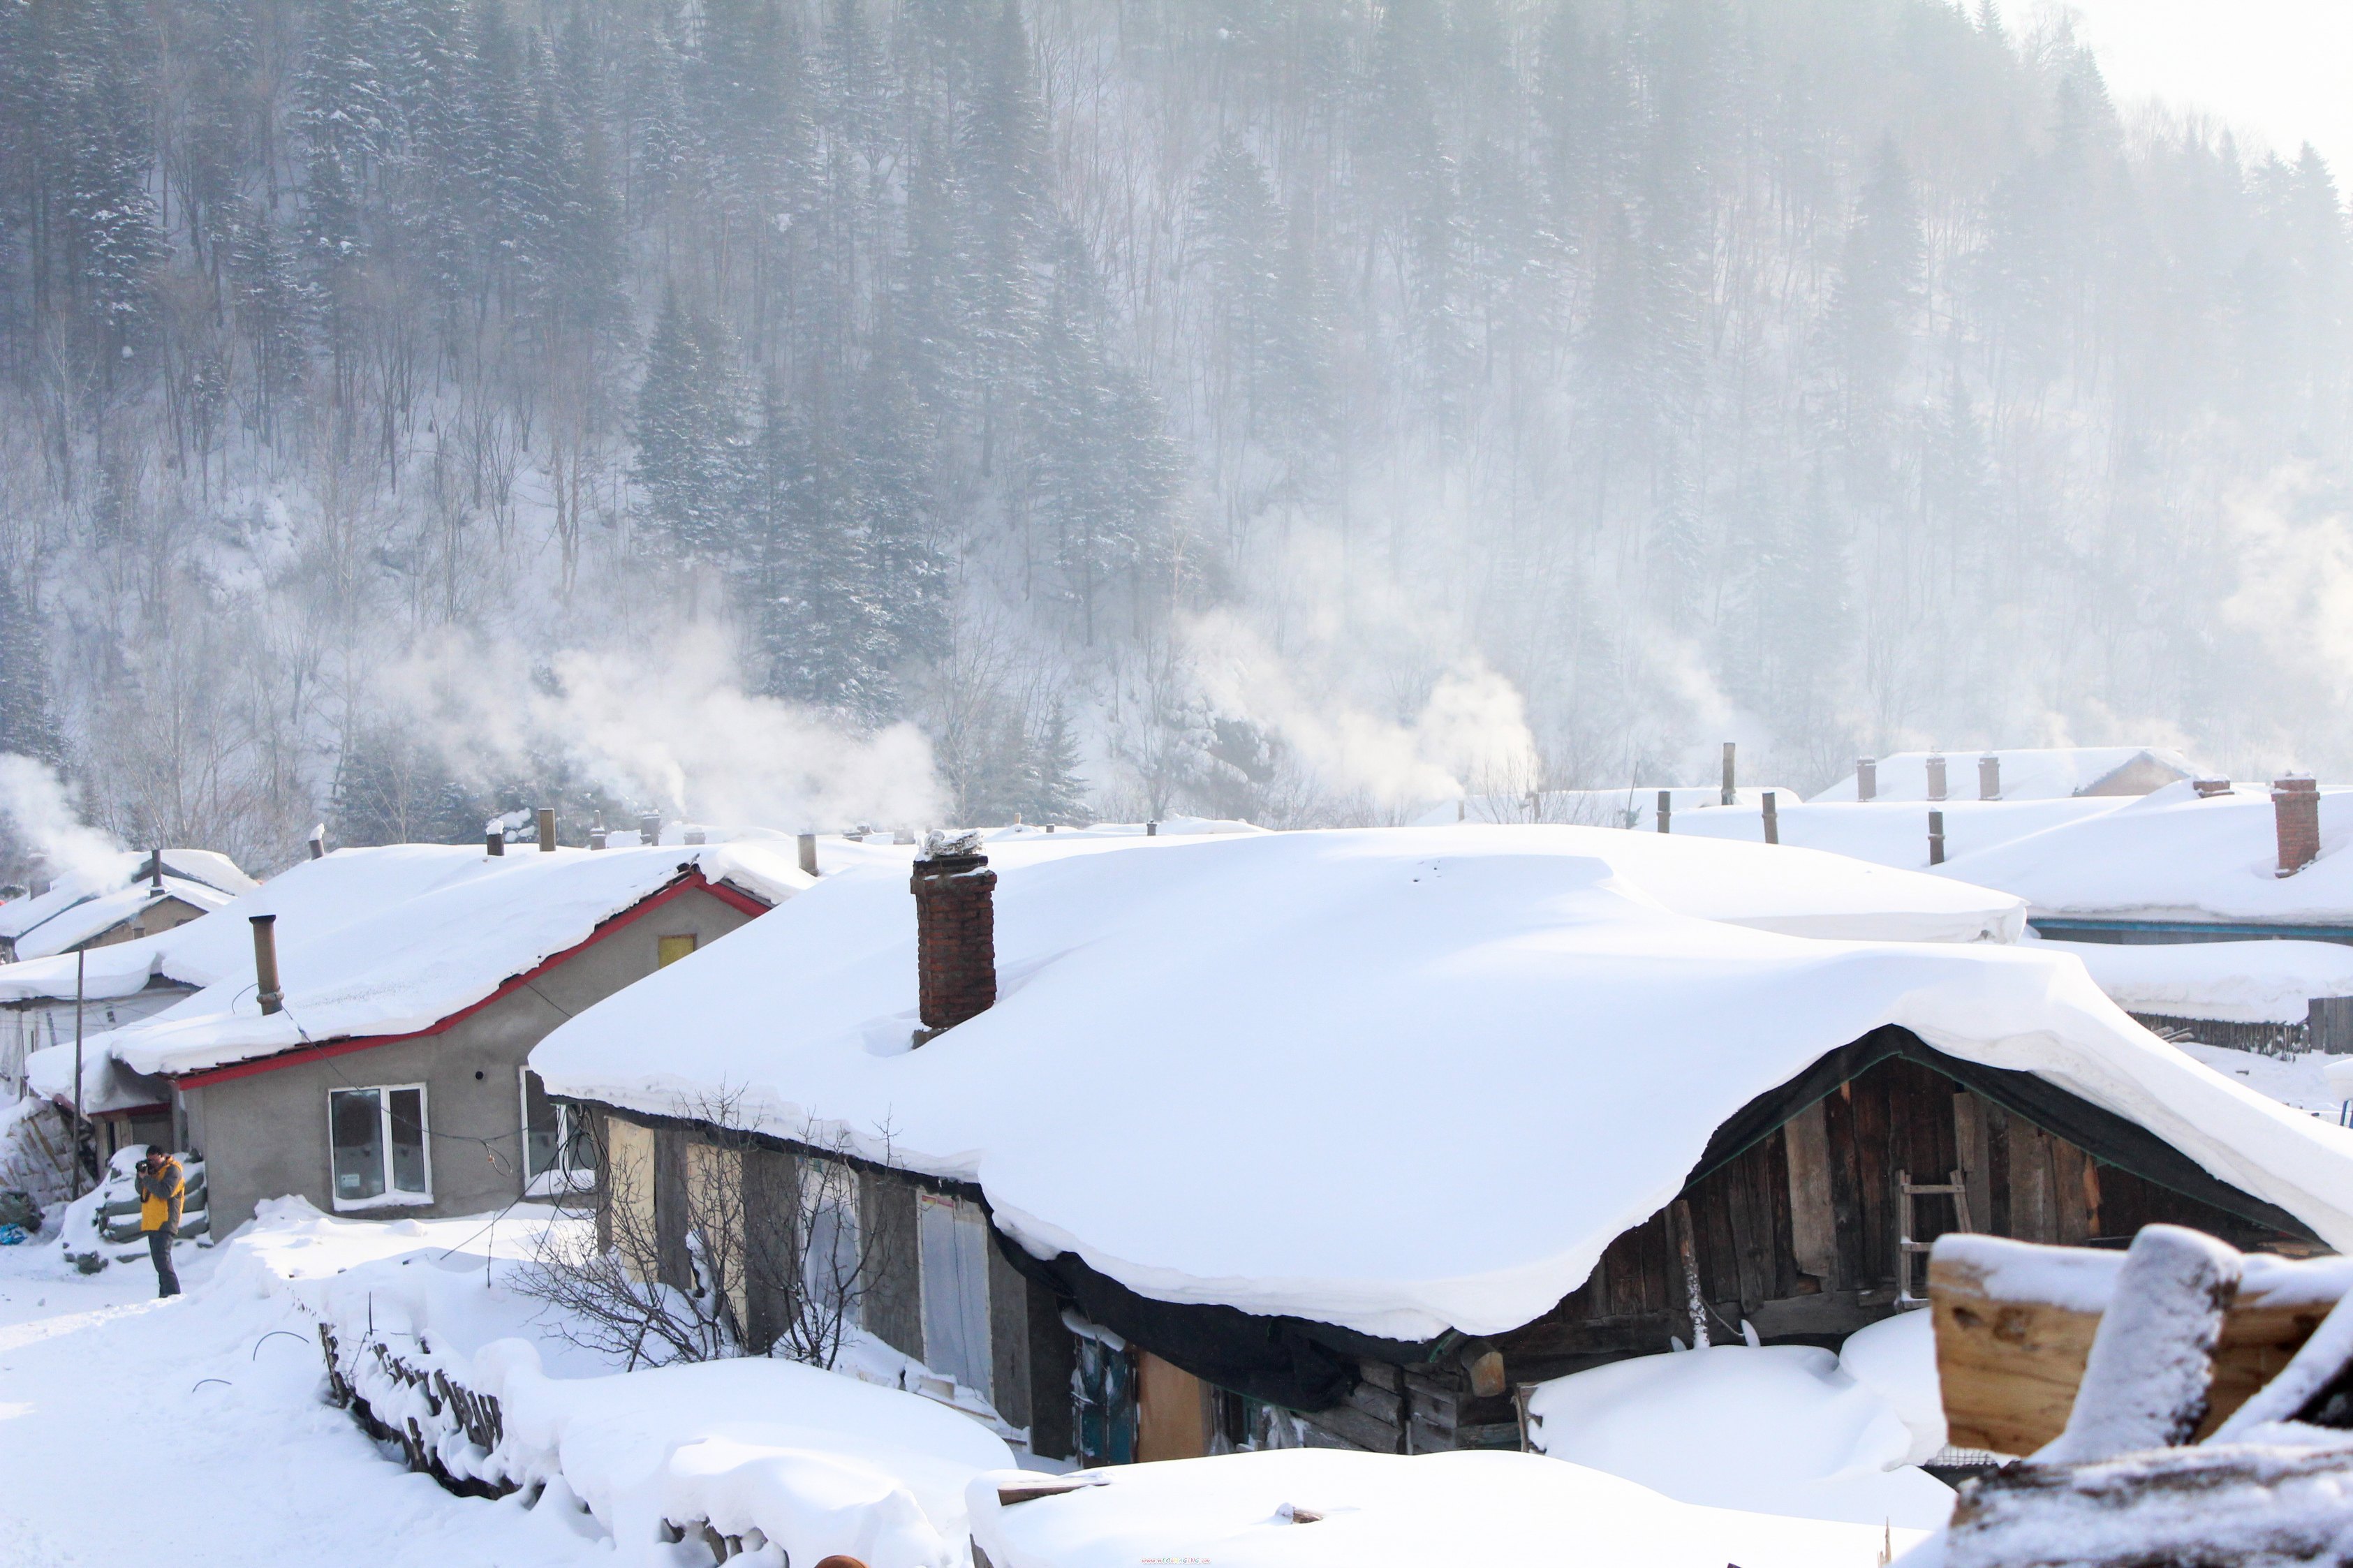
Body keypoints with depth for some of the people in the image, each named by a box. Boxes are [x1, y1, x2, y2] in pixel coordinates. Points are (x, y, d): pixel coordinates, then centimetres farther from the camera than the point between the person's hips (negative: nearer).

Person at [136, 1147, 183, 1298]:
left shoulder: (173, 1170, -7)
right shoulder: (152, 1170, 19)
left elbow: (166, 1191, -21)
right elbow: (141, 1190, 17)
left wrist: (146, 1178, -17)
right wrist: (141, 1176, 0)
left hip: (165, 1224, -9)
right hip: (152, 1224, 9)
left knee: (161, 1258, -19)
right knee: (159, 1259, 10)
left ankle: (173, 1293, -22)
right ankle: (165, 1294, 14)